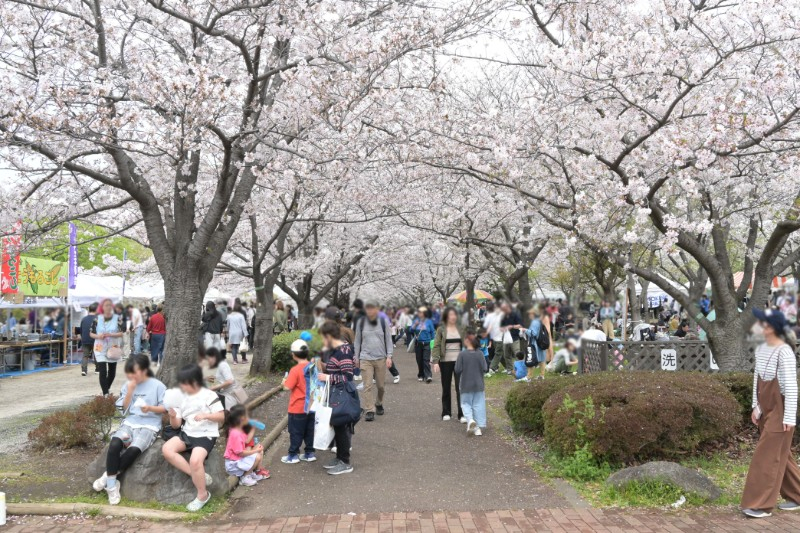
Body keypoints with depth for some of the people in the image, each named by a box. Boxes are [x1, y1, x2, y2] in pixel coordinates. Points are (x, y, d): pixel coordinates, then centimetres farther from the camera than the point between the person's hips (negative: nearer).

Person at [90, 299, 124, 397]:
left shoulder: (117, 318, -2)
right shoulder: (97, 319, 0)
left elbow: (122, 333, -8)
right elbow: (91, 333, 4)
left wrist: (110, 335, -22)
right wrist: (98, 336, -16)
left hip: (113, 349, 1)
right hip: (100, 349, -1)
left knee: (112, 372, 12)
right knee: (103, 372, -11)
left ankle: (107, 389, 35)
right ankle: (105, 394, -9)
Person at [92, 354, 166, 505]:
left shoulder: (158, 386, -3)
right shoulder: (127, 385, 9)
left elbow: (164, 408, -1)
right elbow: (124, 410, 7)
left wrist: (150, 408, -20)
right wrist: (130, 391, -6)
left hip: (149, 426, -3)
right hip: (130, 423, 4)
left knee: (134, 449, -32)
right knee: (114, 444, -29)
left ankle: (108, 476, -11)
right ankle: (111, 485, -18)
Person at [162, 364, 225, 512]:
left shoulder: (209, 395, -5)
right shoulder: (182, 398, 11)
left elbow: (221, 416, -8)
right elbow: (176, 425, 12)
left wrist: (206, 415, -24)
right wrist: (173, 416, -11)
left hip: (205, 435, -7)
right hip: (187, 433, 7)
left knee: (195, 460, -31)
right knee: (167, 449, -19)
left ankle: (203, 495, -7)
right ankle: (198, 475, -13)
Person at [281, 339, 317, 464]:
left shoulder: (296, 370, -20)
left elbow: (288, 387, -21)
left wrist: (284, 382, -2)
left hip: (298, 408, -6)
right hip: (311, 406, 6)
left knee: (296, 432, 5)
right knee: (309, 430, 15)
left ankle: (293, 455, 13)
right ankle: (310, 453, 22)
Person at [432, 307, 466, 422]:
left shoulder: (461, 329, 5)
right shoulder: (441, 329, -1)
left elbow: (466, 344, 9)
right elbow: (436, 346, -4)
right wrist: (435, 362, -13)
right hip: (445, 362, -1)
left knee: (460, 388, -3)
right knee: (446, 388, 9)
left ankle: (462, 414, 1)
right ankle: (446, 413, 20)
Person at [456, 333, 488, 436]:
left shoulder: (462, 354, -12)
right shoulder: (480, 354, -5)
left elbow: (458, 370, -13)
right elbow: (484, 368, -6)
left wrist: (459, 378, 9)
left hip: (466, 385, -2)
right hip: (479, 385, 2)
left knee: (466, 404, 10)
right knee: (478, 405, 9)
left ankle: (470, 419, -16)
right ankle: (478, 427, 6)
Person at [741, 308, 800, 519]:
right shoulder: (761, 349, 5)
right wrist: (756, 406, 14)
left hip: (780, 410, -8)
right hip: (766, 410, 8)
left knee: (767, 456, -4)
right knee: (779, 454, 17)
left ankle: (761, 505, 4)